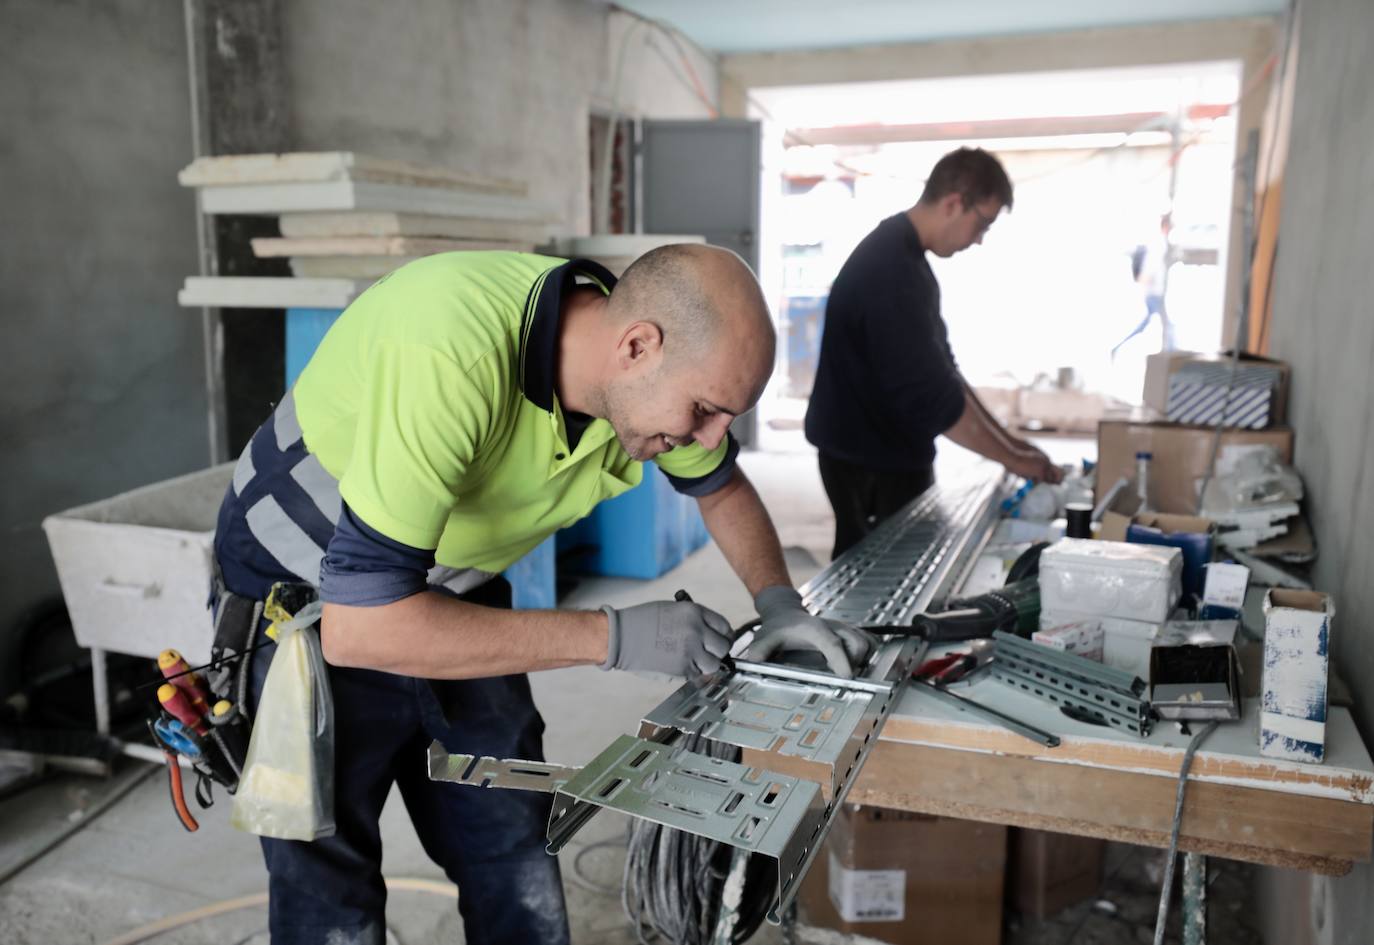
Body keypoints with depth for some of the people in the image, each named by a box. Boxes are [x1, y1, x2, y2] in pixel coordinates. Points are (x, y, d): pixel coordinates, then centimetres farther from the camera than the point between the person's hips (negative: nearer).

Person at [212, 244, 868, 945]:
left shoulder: (646, 375, -14)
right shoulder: (453, 356, -37)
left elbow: (721, 487, 8)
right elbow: (360, 625, -37)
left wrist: (778, 601, -9)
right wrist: (613, 637, -33)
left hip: (455, 593, 6)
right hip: (309, 609, -5)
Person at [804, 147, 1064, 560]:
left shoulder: (901, 256, 10)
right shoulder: (890, 271, -24)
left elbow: (939, 368, 14)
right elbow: (929, 395, -27)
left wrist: (1005, 440, 9)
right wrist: (1012, 457, -16)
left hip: (890, 455, 10)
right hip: (867, 462, -10)